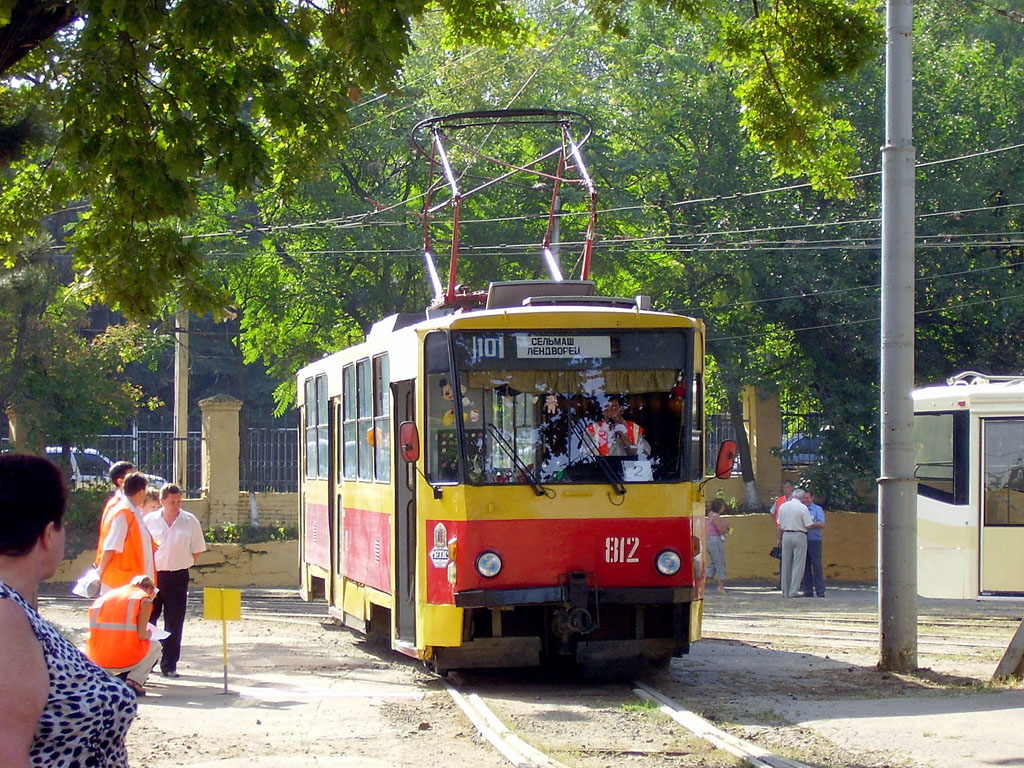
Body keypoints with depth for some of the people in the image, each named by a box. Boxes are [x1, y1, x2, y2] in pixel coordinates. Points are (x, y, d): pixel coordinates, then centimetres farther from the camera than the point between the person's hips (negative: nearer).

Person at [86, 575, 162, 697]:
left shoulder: (104, 597, 18)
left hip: (96, 661, 5)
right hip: (124, 661, -5)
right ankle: (133, 682, 3)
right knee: (155, 646, 24)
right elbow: (141, 635, -8)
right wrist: (147, 634, 16)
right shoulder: (144, 599, 3)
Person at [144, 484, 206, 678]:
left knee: (174, 624, 2)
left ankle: (169, 665, 9)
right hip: (153, 575, 0)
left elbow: (197, 550, 8)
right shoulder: (150, 520, 2)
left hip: (178, 576, 0)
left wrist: (183, 563, 1)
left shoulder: (190, 521, 1)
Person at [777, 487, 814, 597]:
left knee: (786, 564, 11)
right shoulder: (803, 508, -10)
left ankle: (785, 591, 14)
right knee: (798, 564, -1)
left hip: (786, 535, 5)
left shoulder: (783, 507, 6)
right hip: (799, 536, -5)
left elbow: (780, 526, 11)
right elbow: (809, 526, -12)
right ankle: (793, 591, -5)